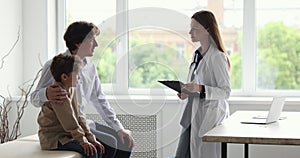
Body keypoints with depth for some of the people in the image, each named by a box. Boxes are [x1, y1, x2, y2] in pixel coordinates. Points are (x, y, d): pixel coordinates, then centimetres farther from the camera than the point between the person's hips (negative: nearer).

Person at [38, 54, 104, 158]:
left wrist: (91, 138, 3)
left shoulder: (71, 90, 10)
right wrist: (83, 141, -19)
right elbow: (69, 121, -22)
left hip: (67, 135, 9)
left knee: (97, 148, -1)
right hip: (54, 139, -9)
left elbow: (79, 116, 9)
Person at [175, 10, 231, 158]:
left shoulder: (217, 57, -13)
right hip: (192, 115, 8)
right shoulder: (197, 54, 12)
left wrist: (200, 89, -26)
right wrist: (186, 92, 4)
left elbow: (226, 92, -15)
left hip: (209, 118, -8)